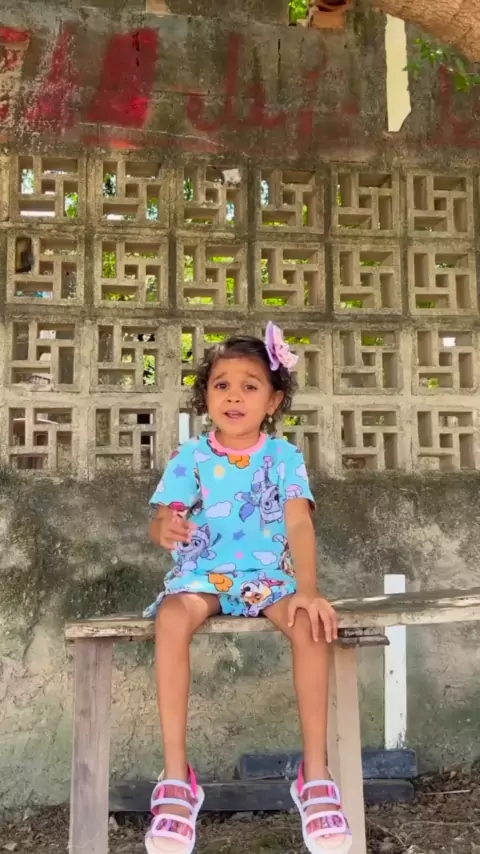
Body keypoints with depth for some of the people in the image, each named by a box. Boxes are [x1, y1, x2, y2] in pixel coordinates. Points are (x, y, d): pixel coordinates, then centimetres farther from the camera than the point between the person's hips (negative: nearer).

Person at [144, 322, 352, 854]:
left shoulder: (284, 456, -2)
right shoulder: (189, 458, -1)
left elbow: (299, 523, -13)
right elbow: (160, 522, -5)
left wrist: (308, 590, -27)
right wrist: (164, 526, -31)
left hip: (267, 576, 0)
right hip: (201, 575, 0)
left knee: (309, 624, -30)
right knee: (172, 618, -33)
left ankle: (315, 773, -17)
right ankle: (176, 776, -25)